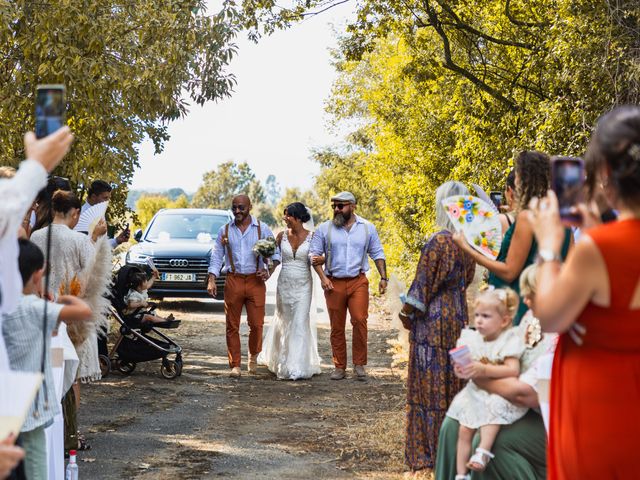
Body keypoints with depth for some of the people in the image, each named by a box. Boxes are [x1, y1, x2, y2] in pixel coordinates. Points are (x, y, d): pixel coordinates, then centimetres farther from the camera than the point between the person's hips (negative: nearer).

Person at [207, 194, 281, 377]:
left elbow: (275, 253, 8)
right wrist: (211, 280, -2)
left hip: (256, 281, -1)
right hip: (233, 280, 1)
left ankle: (253, 356, 23)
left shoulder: (262, 229, 4)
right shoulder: (225, 230, 8)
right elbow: (216, 257, 9)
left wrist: (269, 270, -10)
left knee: (256, 324, -3)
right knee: (232, 326, 1)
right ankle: (235, 365, 9)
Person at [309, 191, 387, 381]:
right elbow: (314, 255, 4)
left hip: (358, 282, -1)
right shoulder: (325, 229, 3)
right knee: (337, 327, 4)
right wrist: (322, 277, -6)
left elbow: (377, 254, 11)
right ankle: (339, 367, 13)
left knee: (360, 320, -15)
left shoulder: (367, 228, 5)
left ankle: (359, 364, -2)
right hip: (334, 283, 1)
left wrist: (383, 277, 3)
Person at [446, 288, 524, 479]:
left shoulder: (509, 340, -11)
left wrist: (484, 369, -29)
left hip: (501, 394, -4)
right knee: (464, 429, -8)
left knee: (493, 406, -35)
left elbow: (513, 370, -23)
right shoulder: (472, 339, 3)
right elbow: (462, 369, 12)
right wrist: (462, 369, -12)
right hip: (476, 393, 4)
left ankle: (483, 451, -32)